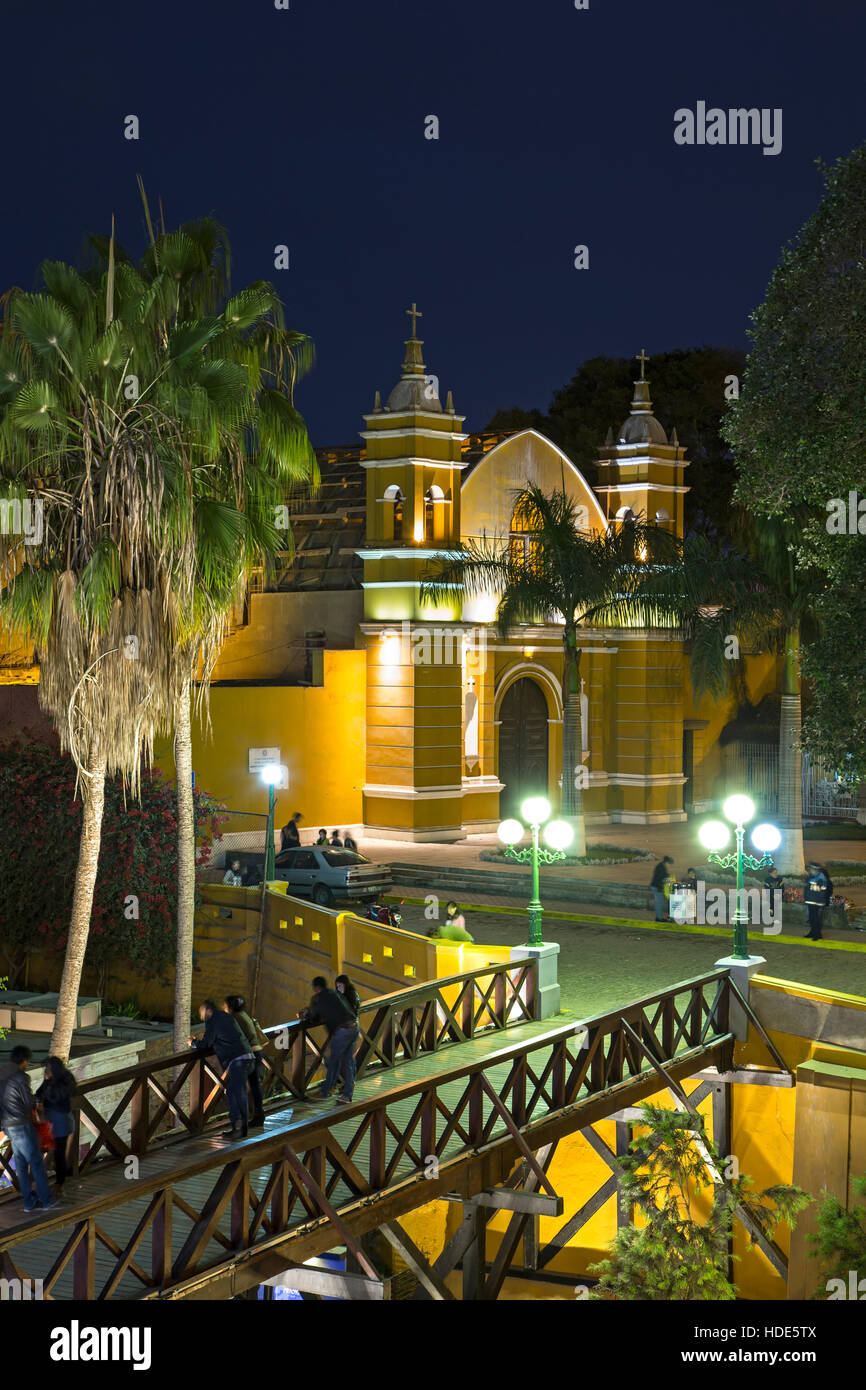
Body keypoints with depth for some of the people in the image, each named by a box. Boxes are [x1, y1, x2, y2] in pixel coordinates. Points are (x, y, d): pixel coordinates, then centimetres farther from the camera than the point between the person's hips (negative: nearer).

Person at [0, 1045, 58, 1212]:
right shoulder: (20, 1077, -18)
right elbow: (30, 1103, -11)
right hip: (22, 1126, -8)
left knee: (21, 1164, 13)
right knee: (36, 1162, 1)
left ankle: (29, 1201, 18)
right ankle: (47, 1200, 6)